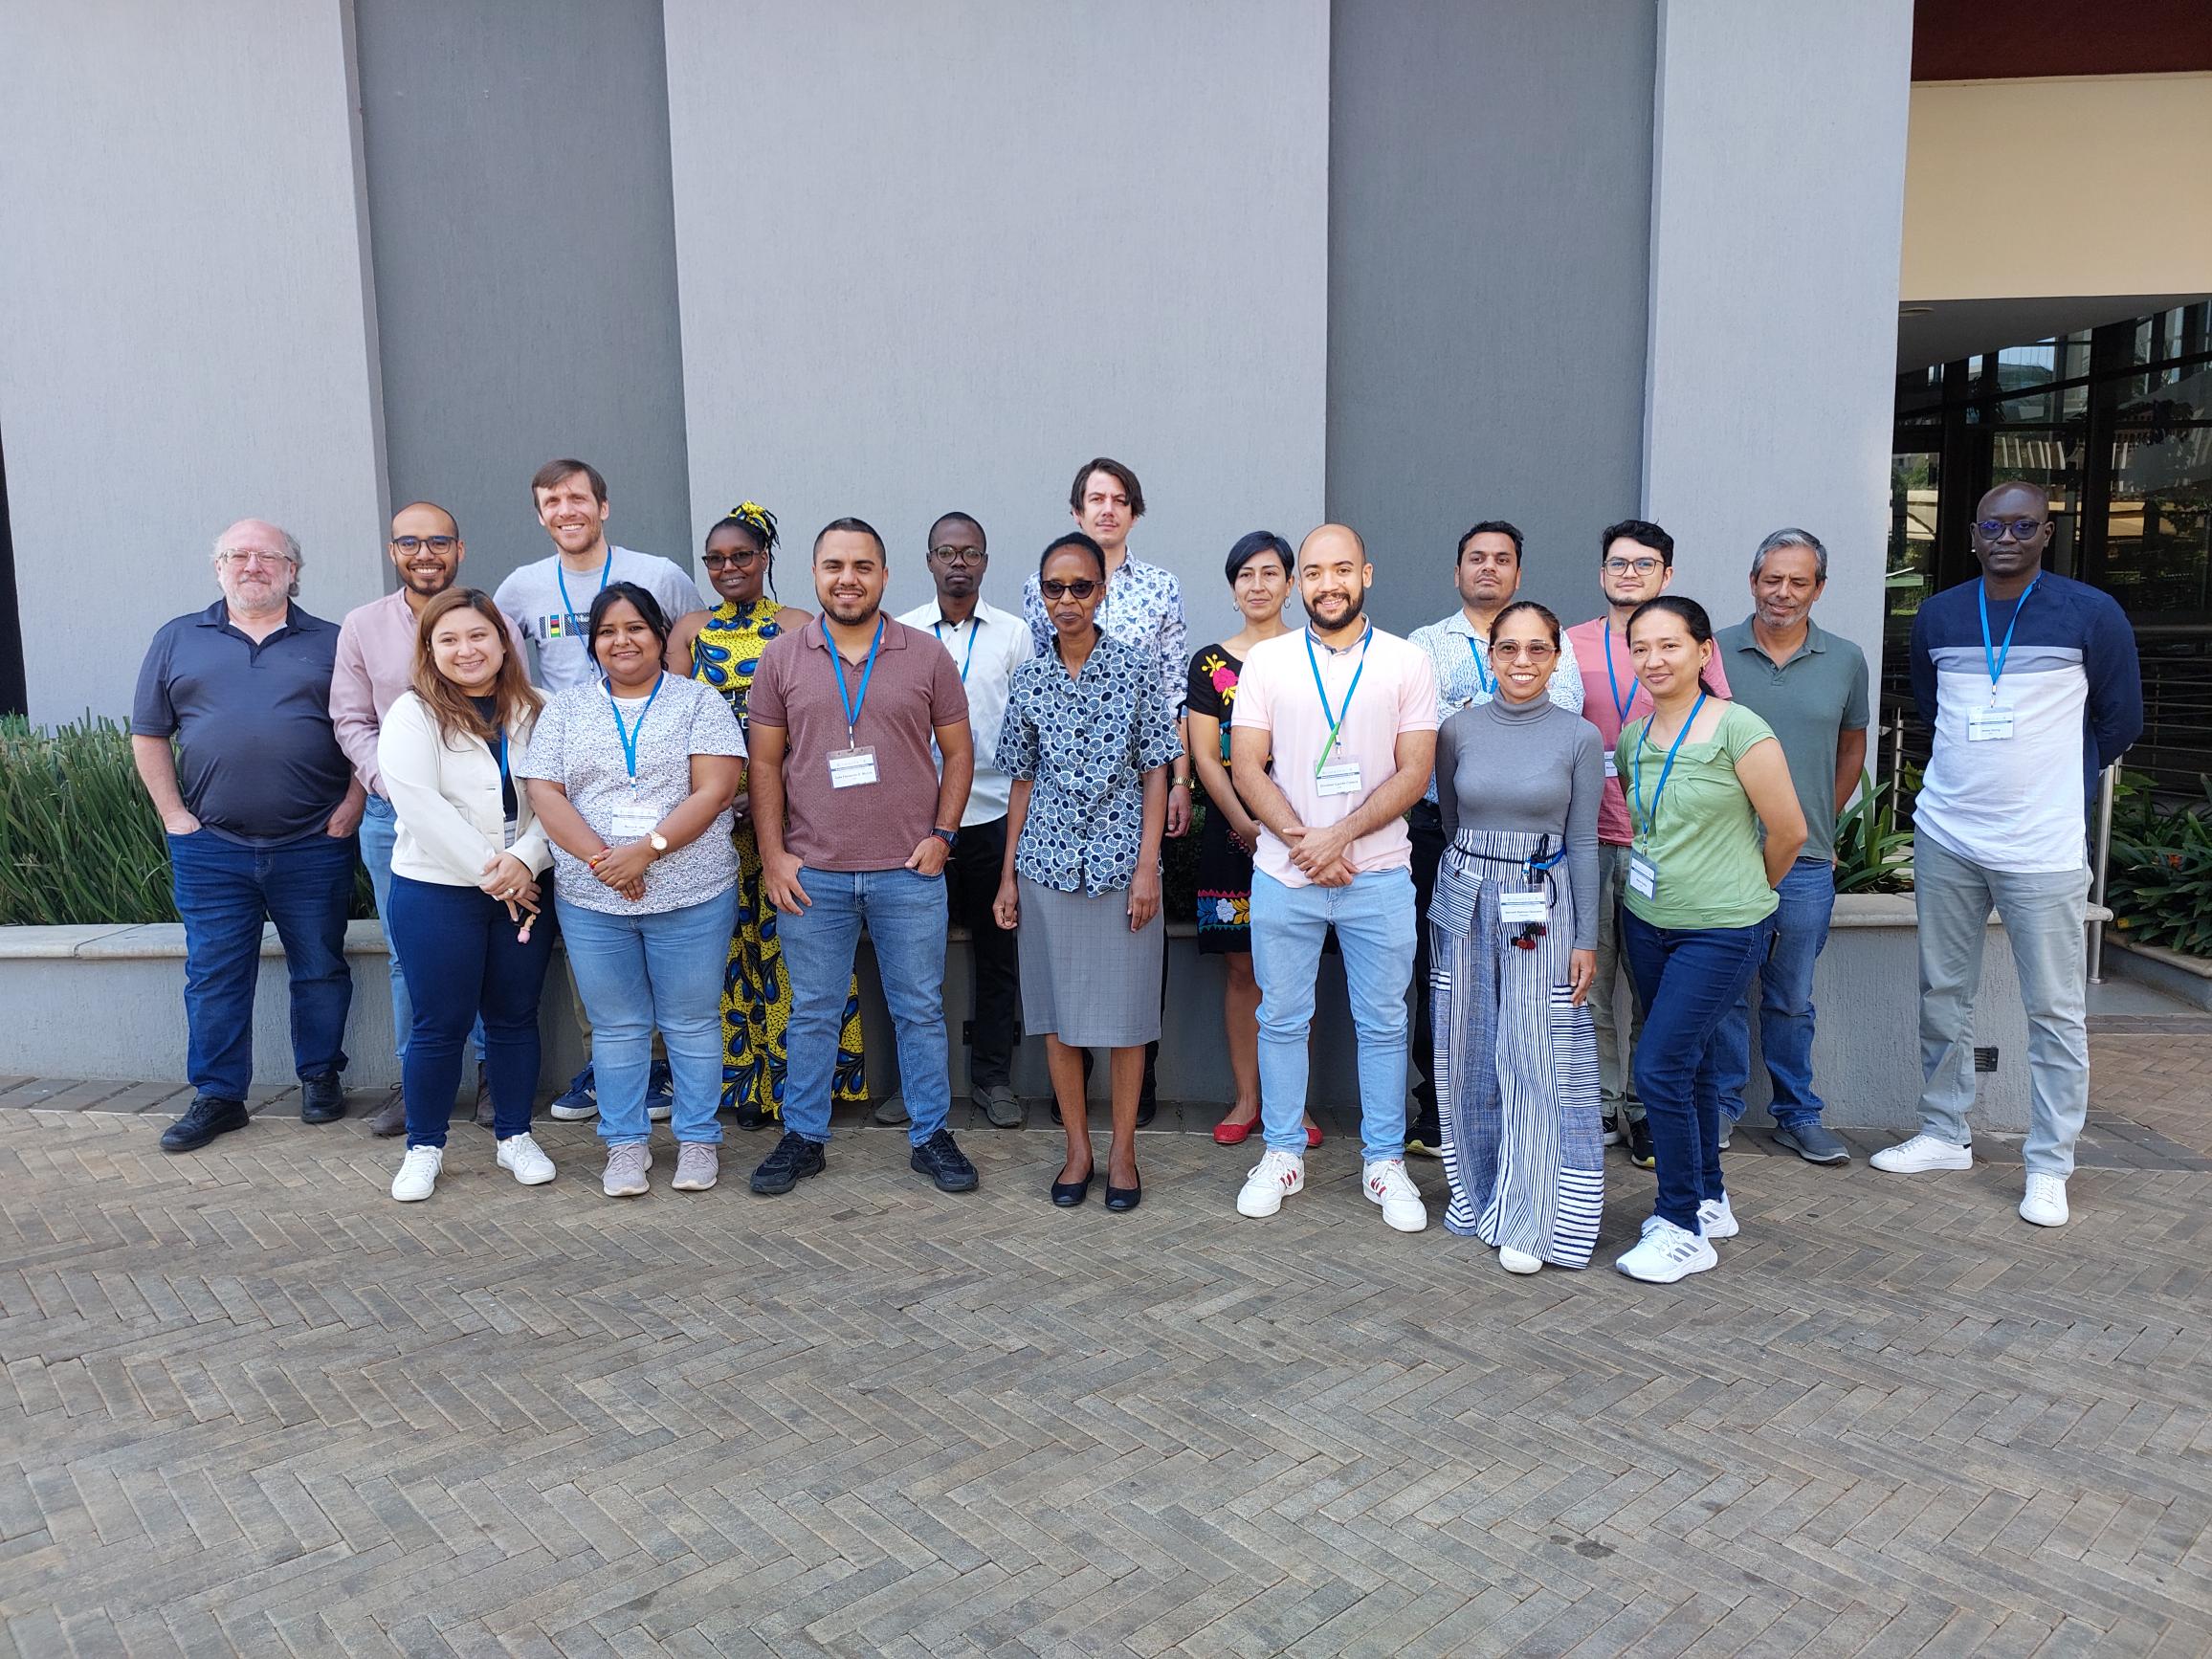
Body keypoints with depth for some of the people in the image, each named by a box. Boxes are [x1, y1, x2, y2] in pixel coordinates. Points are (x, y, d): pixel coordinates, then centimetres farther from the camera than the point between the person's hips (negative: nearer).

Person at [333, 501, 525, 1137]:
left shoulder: (495, 624, 0)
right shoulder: (362, 626, 5)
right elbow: (351, 721, 6)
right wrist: (390, 782, -8)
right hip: (393, 816, 2)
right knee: (407, 955, 9)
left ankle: (494, 1072, 18)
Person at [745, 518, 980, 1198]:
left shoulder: (926, 655, 2)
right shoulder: (781, 659, 3)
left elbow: (957, 752, 6)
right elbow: (764, 763, 5)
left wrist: (941, 834, -4)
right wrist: (772, 854, -2)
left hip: (909, 873, 0)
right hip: (811, 876, 1)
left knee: (920, 1010, 9)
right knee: (812, 1013, 11)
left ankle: (931, 1135, 23)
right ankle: (803, 1136, 26)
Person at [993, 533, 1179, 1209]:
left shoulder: (1135, 670, -1)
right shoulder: (1029, 679, 6)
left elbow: (1155, 772, -2)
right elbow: (1023, 780, 10)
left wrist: (1147, 866, -9)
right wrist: (1008, 874, 7)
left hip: (1121, 860, -2)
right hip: (1048, 861, 2)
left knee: (1124, 1008, 3)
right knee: (1058, 1008, 7)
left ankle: (1122, 1150, 17)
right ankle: (1078, 1147, 21)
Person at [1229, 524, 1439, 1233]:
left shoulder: (1408, 662, 1)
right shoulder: (1266, 661, 3)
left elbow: (1415, 773, -4)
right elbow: (1246, 768, -1)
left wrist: (1338, 836, -14)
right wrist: (1302, 843, -12)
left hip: (1378, 875, 0)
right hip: (1282, 875, 1)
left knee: (1382, 1022, 8)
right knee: (1282, 1018, 9)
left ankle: (1385, 1161, 22)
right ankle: (1282, 1154, 24)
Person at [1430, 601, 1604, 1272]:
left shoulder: (1579, 737, -2)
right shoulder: (1458, 730, 2)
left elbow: (1582, 842, 0)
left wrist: (1586, 938, -2)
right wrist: (1451, 900, 12)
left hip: (1543, 906, -2)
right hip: (1466, 899, 2)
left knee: (1535, 1061, -2)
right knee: (1470, 1055, 9)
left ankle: (1527, 1219, 9)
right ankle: (1477, 1192, 25)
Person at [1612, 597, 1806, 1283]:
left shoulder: (1738, 729, -14)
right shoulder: (1631, 739, 4)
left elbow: (1789, 831, -7)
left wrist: (1744, 892, 6)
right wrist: (1679, 878, 12)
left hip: (1723, 931, -6)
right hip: (1647, 922, 6)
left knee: (1660, 1068, -9)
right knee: (1691, 1063, 16)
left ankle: (1683, 1227, 5)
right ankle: (1708, 1201, 32)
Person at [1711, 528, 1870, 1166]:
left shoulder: (1846, 661, 5)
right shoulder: (1713, 652, 0)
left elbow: (1851, 746, 18)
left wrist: (1822, 823, 14)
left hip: (1805, 863, 2)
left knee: (1792, 997, 12)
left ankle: (1797, 1116, 24)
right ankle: (1721, 1108, 20)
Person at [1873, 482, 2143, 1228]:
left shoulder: (2091, 615, -3)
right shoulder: (1936, 617, 6)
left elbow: (2120, 720, 7)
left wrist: (2056, 785, 13)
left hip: (2042, 847, -3)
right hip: (1945, 837, 4)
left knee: (2055, 1009, 0)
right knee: (1943, 992, 11)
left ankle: (2049, 1167, 9)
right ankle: (1944, 1135, 25)